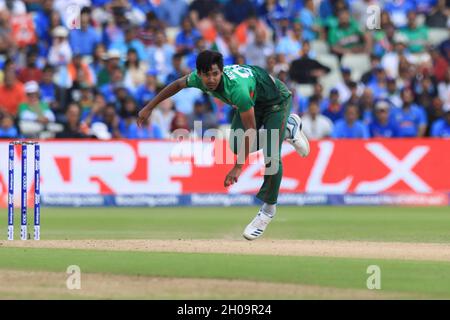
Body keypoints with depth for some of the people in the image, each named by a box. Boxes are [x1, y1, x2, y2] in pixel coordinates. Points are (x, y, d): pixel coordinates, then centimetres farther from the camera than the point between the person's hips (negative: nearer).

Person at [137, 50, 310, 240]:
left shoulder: (237, 88, -44)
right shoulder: (198, 79, -24)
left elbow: (251, 129, -38)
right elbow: (178, 85, 0)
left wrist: (238, 167, -38)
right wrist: (149, 108, 3)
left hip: (276, 99, -8)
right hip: (253, 101, 8)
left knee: (271, 155, -20)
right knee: (237, 146, 3)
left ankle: (268, 209, -1)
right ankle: (288, 128, 24)